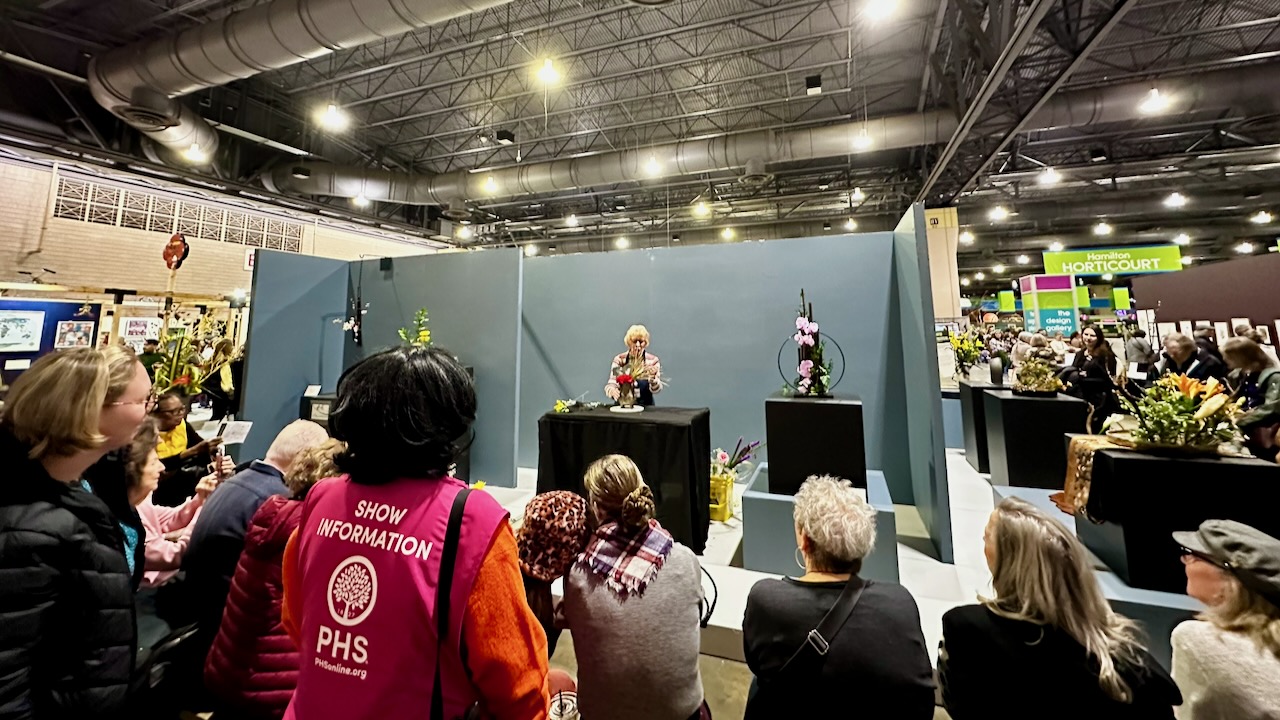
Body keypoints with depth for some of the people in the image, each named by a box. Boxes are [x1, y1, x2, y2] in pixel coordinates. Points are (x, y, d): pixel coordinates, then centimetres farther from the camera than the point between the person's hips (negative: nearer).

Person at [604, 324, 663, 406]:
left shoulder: (653, 360, 2)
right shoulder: (619, 359, 4)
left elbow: (656, 390, -3)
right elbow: (610, 385, -1)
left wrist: (653, 377, -23)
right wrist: (612, 391, -24)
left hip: (645, 407, -1)